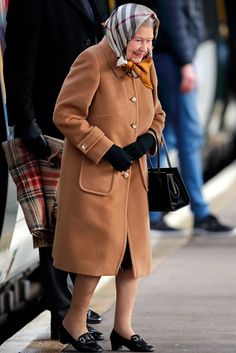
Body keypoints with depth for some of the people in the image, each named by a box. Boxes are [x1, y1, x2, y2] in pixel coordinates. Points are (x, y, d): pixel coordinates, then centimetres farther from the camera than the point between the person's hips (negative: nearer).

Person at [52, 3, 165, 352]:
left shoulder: (145, 68, 10)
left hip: (132, 173, 7)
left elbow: (156, 114, 21)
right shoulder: (92, 62, -13)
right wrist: (106, 149, -19)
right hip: (94, 173, -7)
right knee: (101, 245, -8)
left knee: (134, 246, 6)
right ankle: (74, 322, 10)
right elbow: (65, 114, -16)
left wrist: (148, 139, -3)